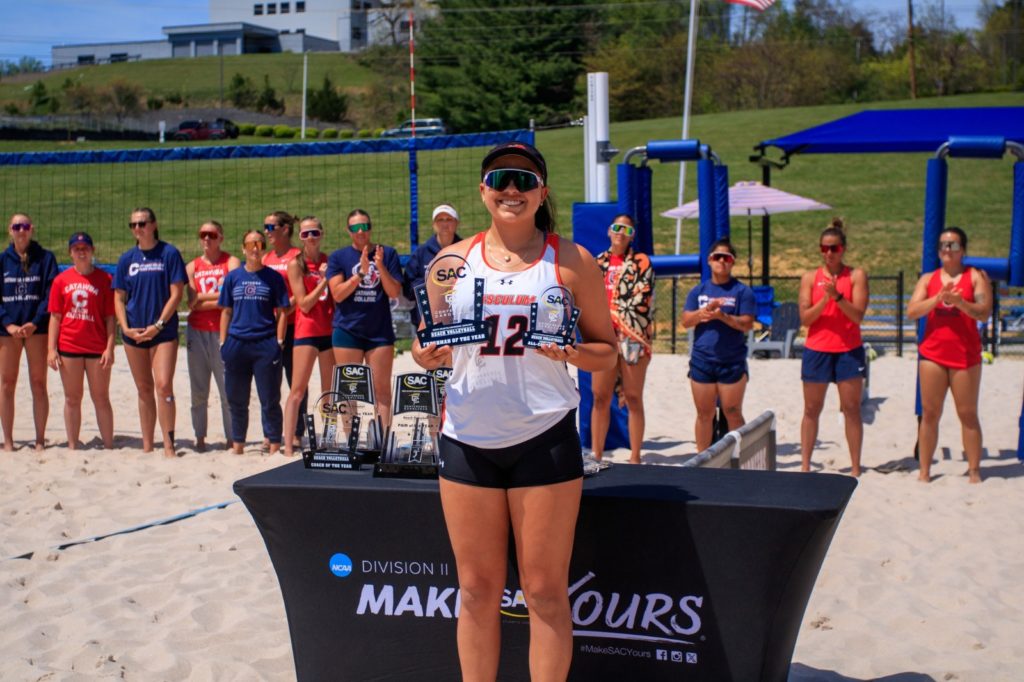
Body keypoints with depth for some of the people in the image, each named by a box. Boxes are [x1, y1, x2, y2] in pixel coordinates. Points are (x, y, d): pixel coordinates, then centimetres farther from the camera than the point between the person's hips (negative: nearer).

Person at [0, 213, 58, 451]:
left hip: (37, 329, -1)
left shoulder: (45, 258, 4)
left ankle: (40, 440, 6)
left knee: (38, 384, 1)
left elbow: (50, 294, -2)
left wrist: (35, 323, -13)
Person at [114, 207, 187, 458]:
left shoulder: (169, 253, -2)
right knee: (144, 389, 10)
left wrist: (158, 325, -12)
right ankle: (147, 446, 16)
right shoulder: (127, 258, 9)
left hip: (163, 331, -4)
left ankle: (168, 446, -10)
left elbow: (176, 294, -6)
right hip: (134, 333, 4)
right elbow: (119, 297, 10)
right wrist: (125, 327, -4)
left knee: (164, 386, -13)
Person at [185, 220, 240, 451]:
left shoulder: (231, 262, 3)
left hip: (223, 332, -3)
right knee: (198, 391, 4)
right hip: (197, 332, 3)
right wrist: (219, 296, -5)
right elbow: (192, 303, 1)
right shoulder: (192, 267, 13)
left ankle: (231, 438, 0)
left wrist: (204, 298, -7)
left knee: (228, 389, -5)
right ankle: (200, 438, 10)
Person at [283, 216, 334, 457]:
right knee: (298, 390, -7)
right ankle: (288, 444, -7)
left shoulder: (328, 262, 10)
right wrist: (324, 280, -12)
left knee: (329, 390, 9)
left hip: (329, 330, 5)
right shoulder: (296, 264, -2)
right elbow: (304, 304, -9)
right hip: (307, 331, -4)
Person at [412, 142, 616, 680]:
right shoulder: (453, 260, 8)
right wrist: (428, 356, -8)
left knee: (545, 591, 2)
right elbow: (429, 347, 14)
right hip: (468, 438, 2)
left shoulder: (571, 261, 2)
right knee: (477, 590, 8)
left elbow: (607, 353, 4)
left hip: (543, 437, -2)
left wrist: (572, 353, -16)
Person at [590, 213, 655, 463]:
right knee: (600, 397, 3)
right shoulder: (598, 262, 16)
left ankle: (635, 457, 4)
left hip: (632, 337, -4)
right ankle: (596, 455, 9)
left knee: (633, 398, -1)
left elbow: (641, 302, -5)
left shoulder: (641, 262, 3)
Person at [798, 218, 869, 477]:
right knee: (811, 410, 5)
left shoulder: (856, 276, 1)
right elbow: (805, 318, -3)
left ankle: (855, 468, 4)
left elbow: (858, 315, -8)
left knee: (852, 409, 0)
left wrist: (837, 296, -22)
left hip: (849, 351, -1)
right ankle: (805, 466, 10)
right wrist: (825, 298, -16)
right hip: (816, 350, 1)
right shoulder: (810, 278, 5)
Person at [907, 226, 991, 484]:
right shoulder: (928, 279, 9)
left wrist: (959, 301, -23)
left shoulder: (976, 276, 3)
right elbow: (912, 311, -4)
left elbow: (984, 313, -7)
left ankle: (974, 472, 7)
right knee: (929, 413, 3)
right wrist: (938, 298, -17)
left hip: (965, 356, -2)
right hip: (932, 354, 2)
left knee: (968, 414, 2)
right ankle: (924, 471, 6)